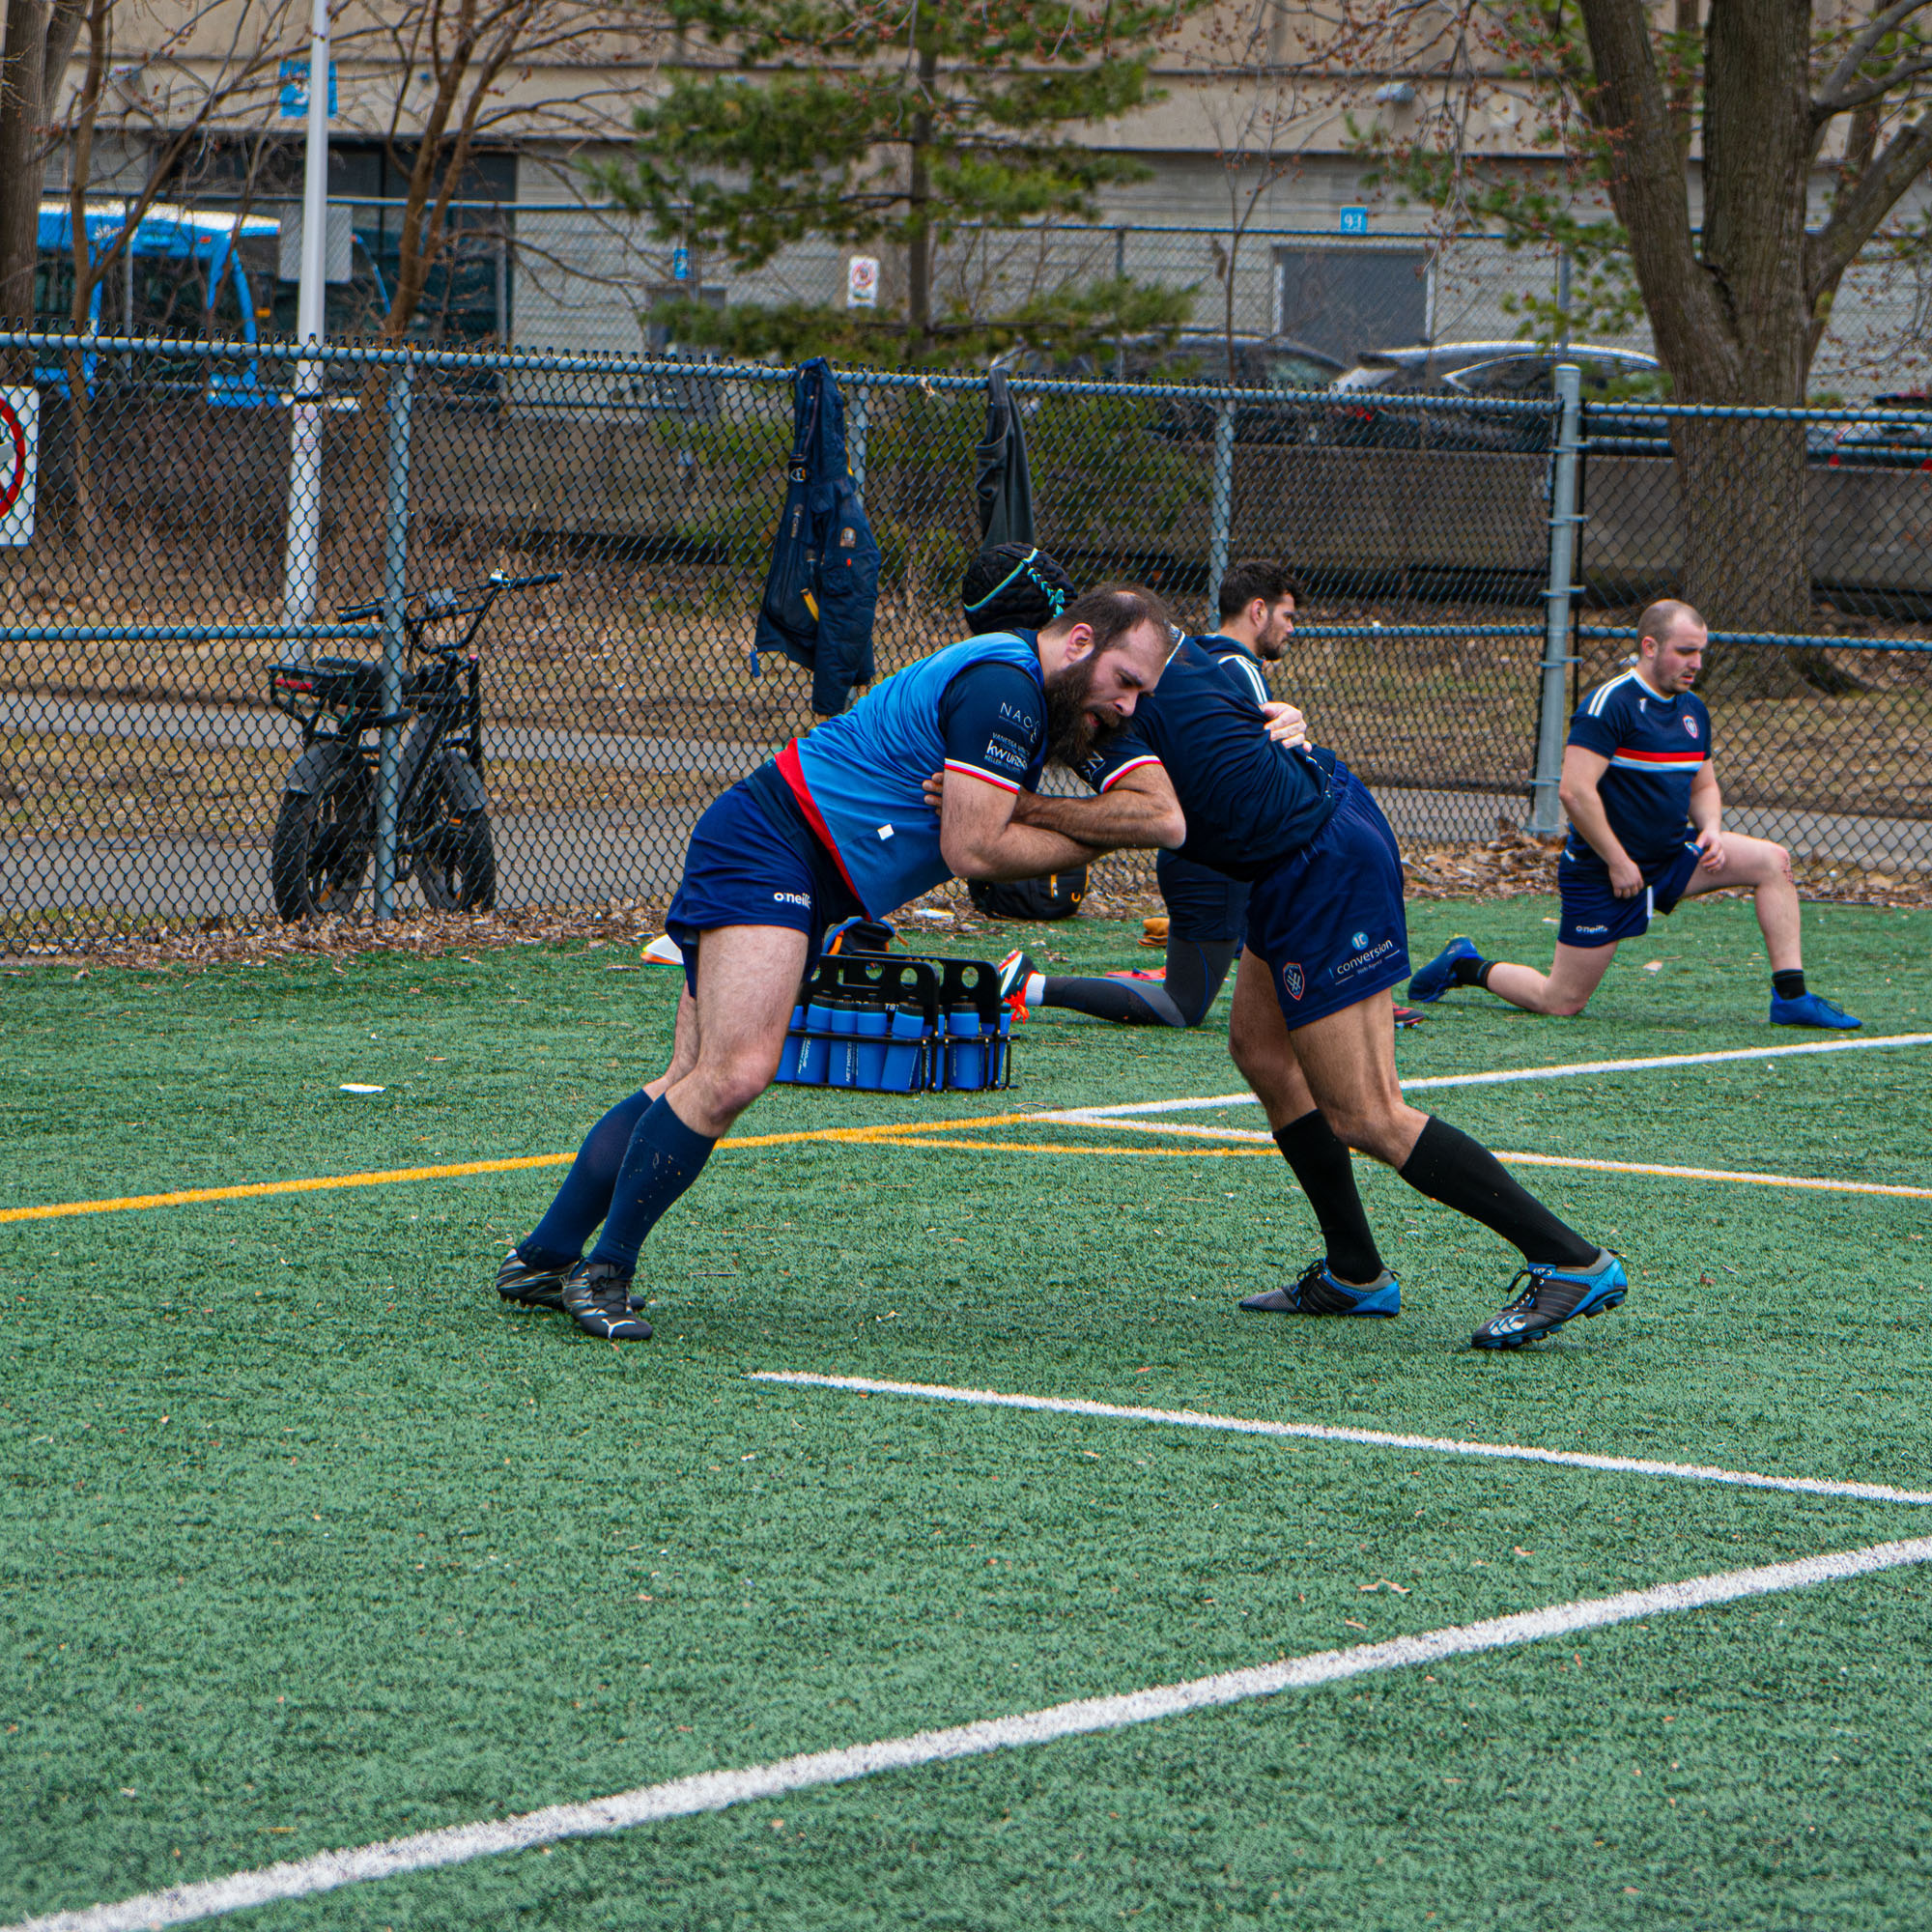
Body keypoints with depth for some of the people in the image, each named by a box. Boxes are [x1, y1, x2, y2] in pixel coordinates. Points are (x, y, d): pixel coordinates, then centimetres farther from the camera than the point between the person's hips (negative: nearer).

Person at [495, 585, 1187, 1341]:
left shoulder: (1018, 683, 14)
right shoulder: (1004, 688, -17)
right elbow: (973, 849, -17)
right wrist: (1099, 835, -9)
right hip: (772, 846, -10)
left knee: (696, 1084, 6)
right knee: (735, 1073, -21)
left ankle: (542, 1258, 9)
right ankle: (604, 1271, -15)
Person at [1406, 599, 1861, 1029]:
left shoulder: (1692, 709, 8)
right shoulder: (1610, 704, -18)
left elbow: (1704, 786, 19)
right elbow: (1575, 791, -25)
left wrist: (1710, 830, -3)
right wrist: (1618, 863, -21)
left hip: (1673, 856, 7)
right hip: (1600, 870, -7)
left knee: (1771, 861, -9)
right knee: (1561, 1002, -4)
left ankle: (1790, 996, -6)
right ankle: (1466, 966, 22)